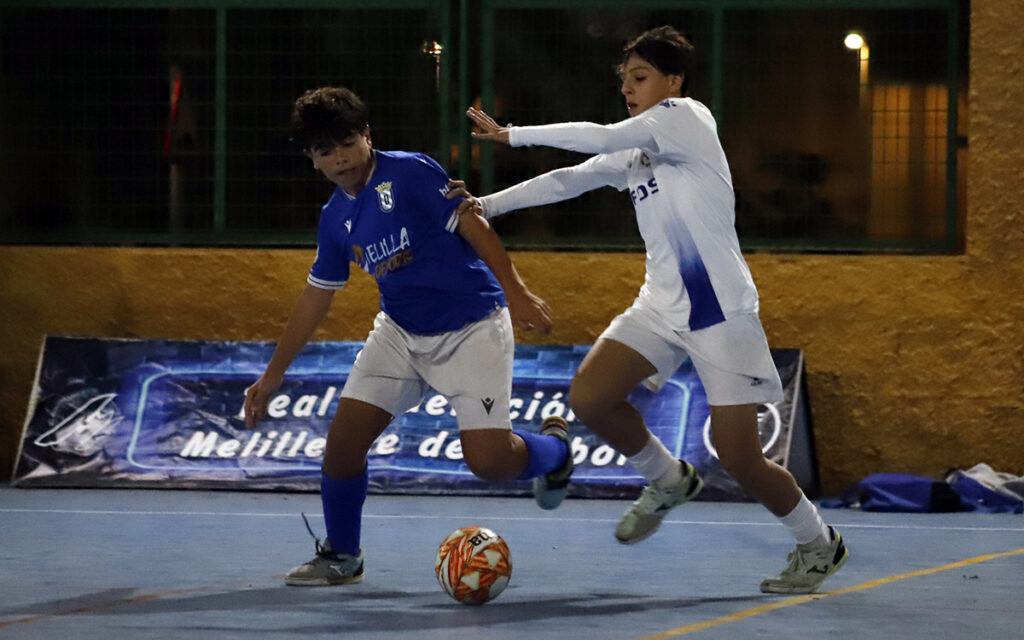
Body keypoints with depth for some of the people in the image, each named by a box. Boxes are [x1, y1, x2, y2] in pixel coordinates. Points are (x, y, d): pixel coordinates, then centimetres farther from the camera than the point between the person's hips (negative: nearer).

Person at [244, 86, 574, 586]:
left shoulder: (410, 172, -13)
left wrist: (516, 291, -23)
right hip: (400, 333, 6)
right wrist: (271, 377, 15)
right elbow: (315, 298, 14)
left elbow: (473, 227, -14)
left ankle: (552, 448, 19)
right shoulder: (335, 219, 5)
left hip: (471, 328, -6)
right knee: (343, 439, -7)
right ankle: (340, 556, 14)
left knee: (487, 460, -16)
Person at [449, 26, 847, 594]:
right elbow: (569, 180, 7)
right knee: (588, 397, -11)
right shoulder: (633, 152, 13)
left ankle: (818, 545, 15)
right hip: (661, 306, 8)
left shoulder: (686, 117, -9)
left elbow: (602, 138, -16)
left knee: (739, 458, -10)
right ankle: (667, 480, 15)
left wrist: (513, 135, -10)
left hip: (721, 312, -8)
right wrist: (487, 204, -5)